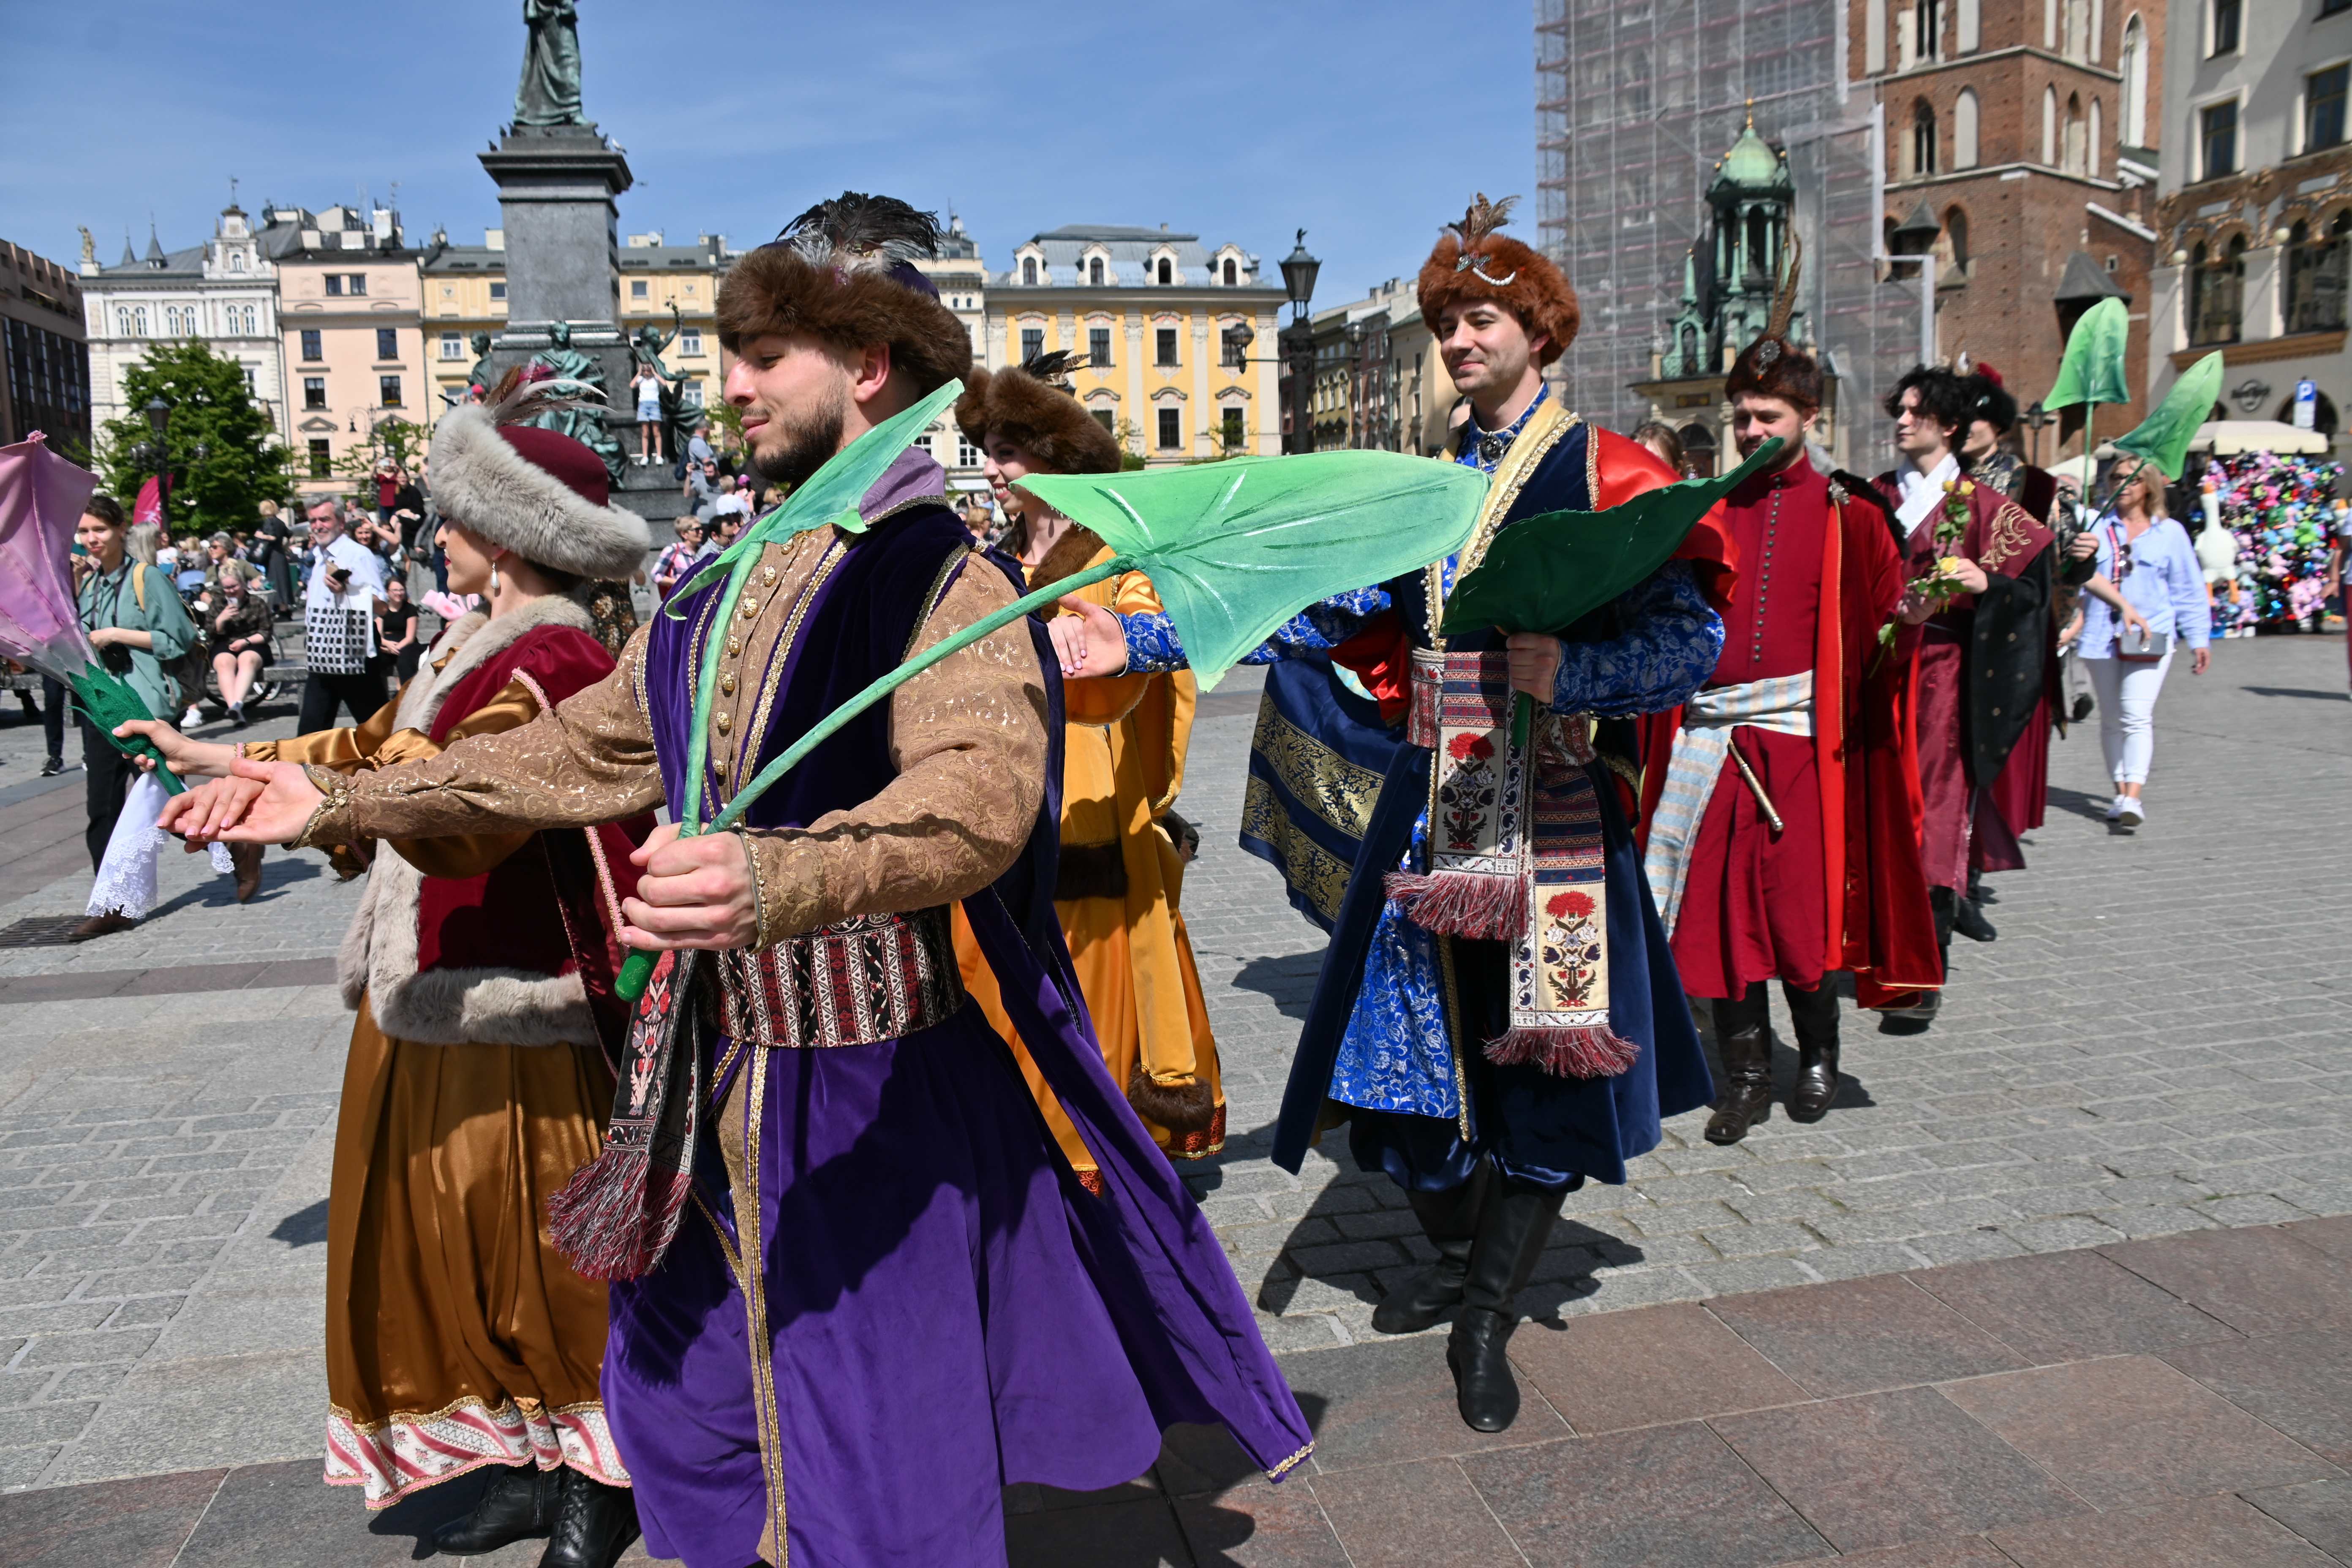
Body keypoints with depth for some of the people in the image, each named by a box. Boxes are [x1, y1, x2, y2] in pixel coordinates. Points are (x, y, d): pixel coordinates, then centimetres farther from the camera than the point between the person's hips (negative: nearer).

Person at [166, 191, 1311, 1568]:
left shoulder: (941, 573, -16)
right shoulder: (729, 590, 10)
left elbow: (977, 794, -33)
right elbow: (588, 747, 16)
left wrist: (775, 877, -50)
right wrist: (342, 805, 15)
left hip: (879, 1091, -8)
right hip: (725, 1075, 8)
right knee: (682, 1383, 22)